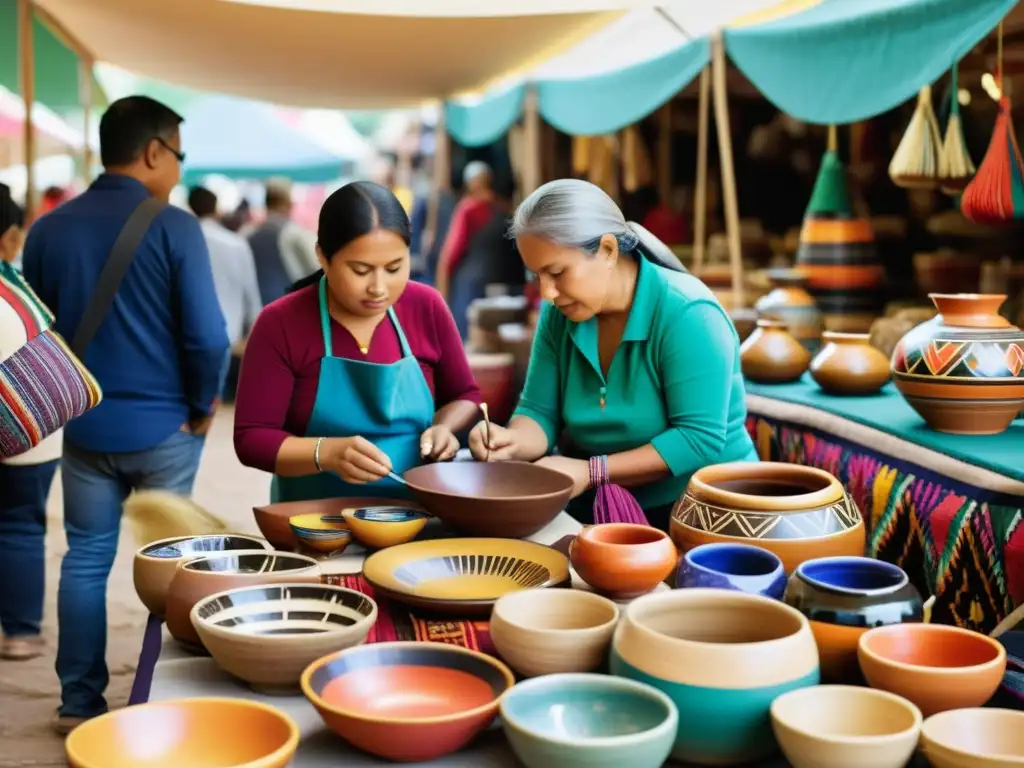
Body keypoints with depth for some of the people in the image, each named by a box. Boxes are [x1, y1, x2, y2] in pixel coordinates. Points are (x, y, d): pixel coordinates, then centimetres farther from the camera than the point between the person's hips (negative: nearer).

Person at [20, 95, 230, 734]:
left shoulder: (48, 230, 2)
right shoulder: (175, 227, -13)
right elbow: (207, 334, -17)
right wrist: (203, 406, -2)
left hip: (84, 426, 4)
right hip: (164, 425, -3)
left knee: (86, 559, 13)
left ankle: (79, 702, 19)